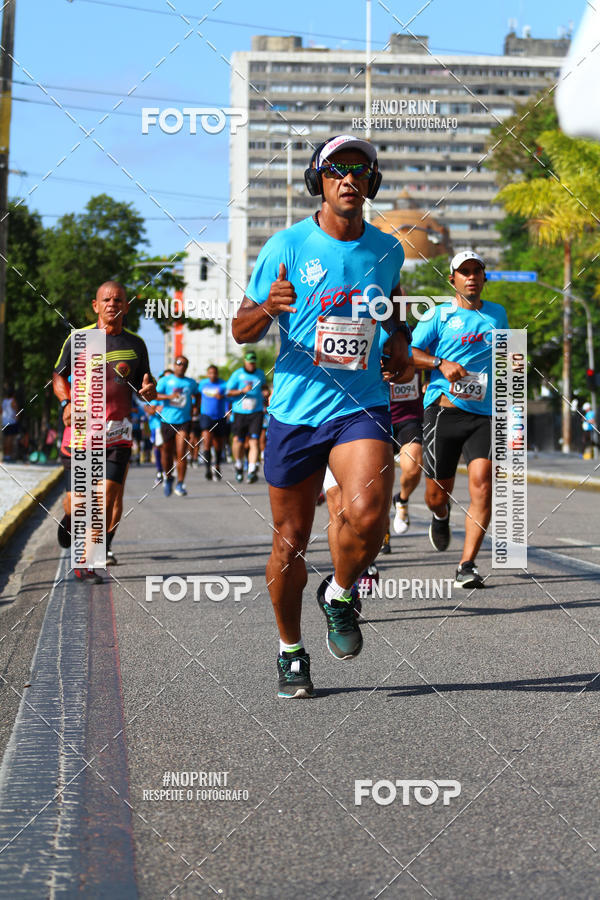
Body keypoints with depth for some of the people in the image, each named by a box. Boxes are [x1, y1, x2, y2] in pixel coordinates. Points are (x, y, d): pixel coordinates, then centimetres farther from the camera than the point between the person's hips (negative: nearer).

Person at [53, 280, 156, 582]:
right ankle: (68, 521, 42)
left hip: (116, 435, 1)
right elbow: (59, 376, 11)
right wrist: (67, 402, -7)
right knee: (75, 502, 3)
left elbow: (145, 387, 15)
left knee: (107, 500, -12)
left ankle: (85, 562, -2)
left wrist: (149, 391, -9)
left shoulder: (135, 344, 7)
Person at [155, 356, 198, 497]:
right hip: (167, 421, 0)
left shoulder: (191, 383, 11)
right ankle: (168, 478, 34)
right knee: (167, 451, 9)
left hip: (184, 421, 0)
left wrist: (194, 406, 15)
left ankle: (180, 484, -8)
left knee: (181, 453, -12)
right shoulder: (165, 380, 3)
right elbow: (155, 395, -8)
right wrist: (169, 396, -22)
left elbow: (196, 395, 31)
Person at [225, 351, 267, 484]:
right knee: (238, 442, 2)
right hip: (239, 413, -1)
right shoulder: (237, 374, 1)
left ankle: (252, 471, -19)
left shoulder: (260, 374, 10)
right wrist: (243, 391, -15)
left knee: (254, 441, -12)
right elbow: (228, 392, -2)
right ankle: (239, 466, 29)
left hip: (256, 413, 1)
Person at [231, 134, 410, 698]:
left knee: (366, 515, -24)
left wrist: (399, 345, 5)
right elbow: (241, 330, 0)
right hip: (295, 412, -1)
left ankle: (339, 596, 7)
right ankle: (291, 652, 27)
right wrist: (267, 309, -22)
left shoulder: (387, 250, 6)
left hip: (362, 408, 1)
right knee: (290, 542, 6)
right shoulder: (287, 246, -2)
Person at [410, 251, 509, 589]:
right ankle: (441, 516, 42)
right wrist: (441, 364, -15)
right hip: (445, 410, -2)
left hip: (485, 414, 2)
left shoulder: (498, 313, 16)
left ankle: (468, 566, -14)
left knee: (482, 482, -17)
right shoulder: (440, 314, 5)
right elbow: (409, 352, 1)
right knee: (437, 494, 2)